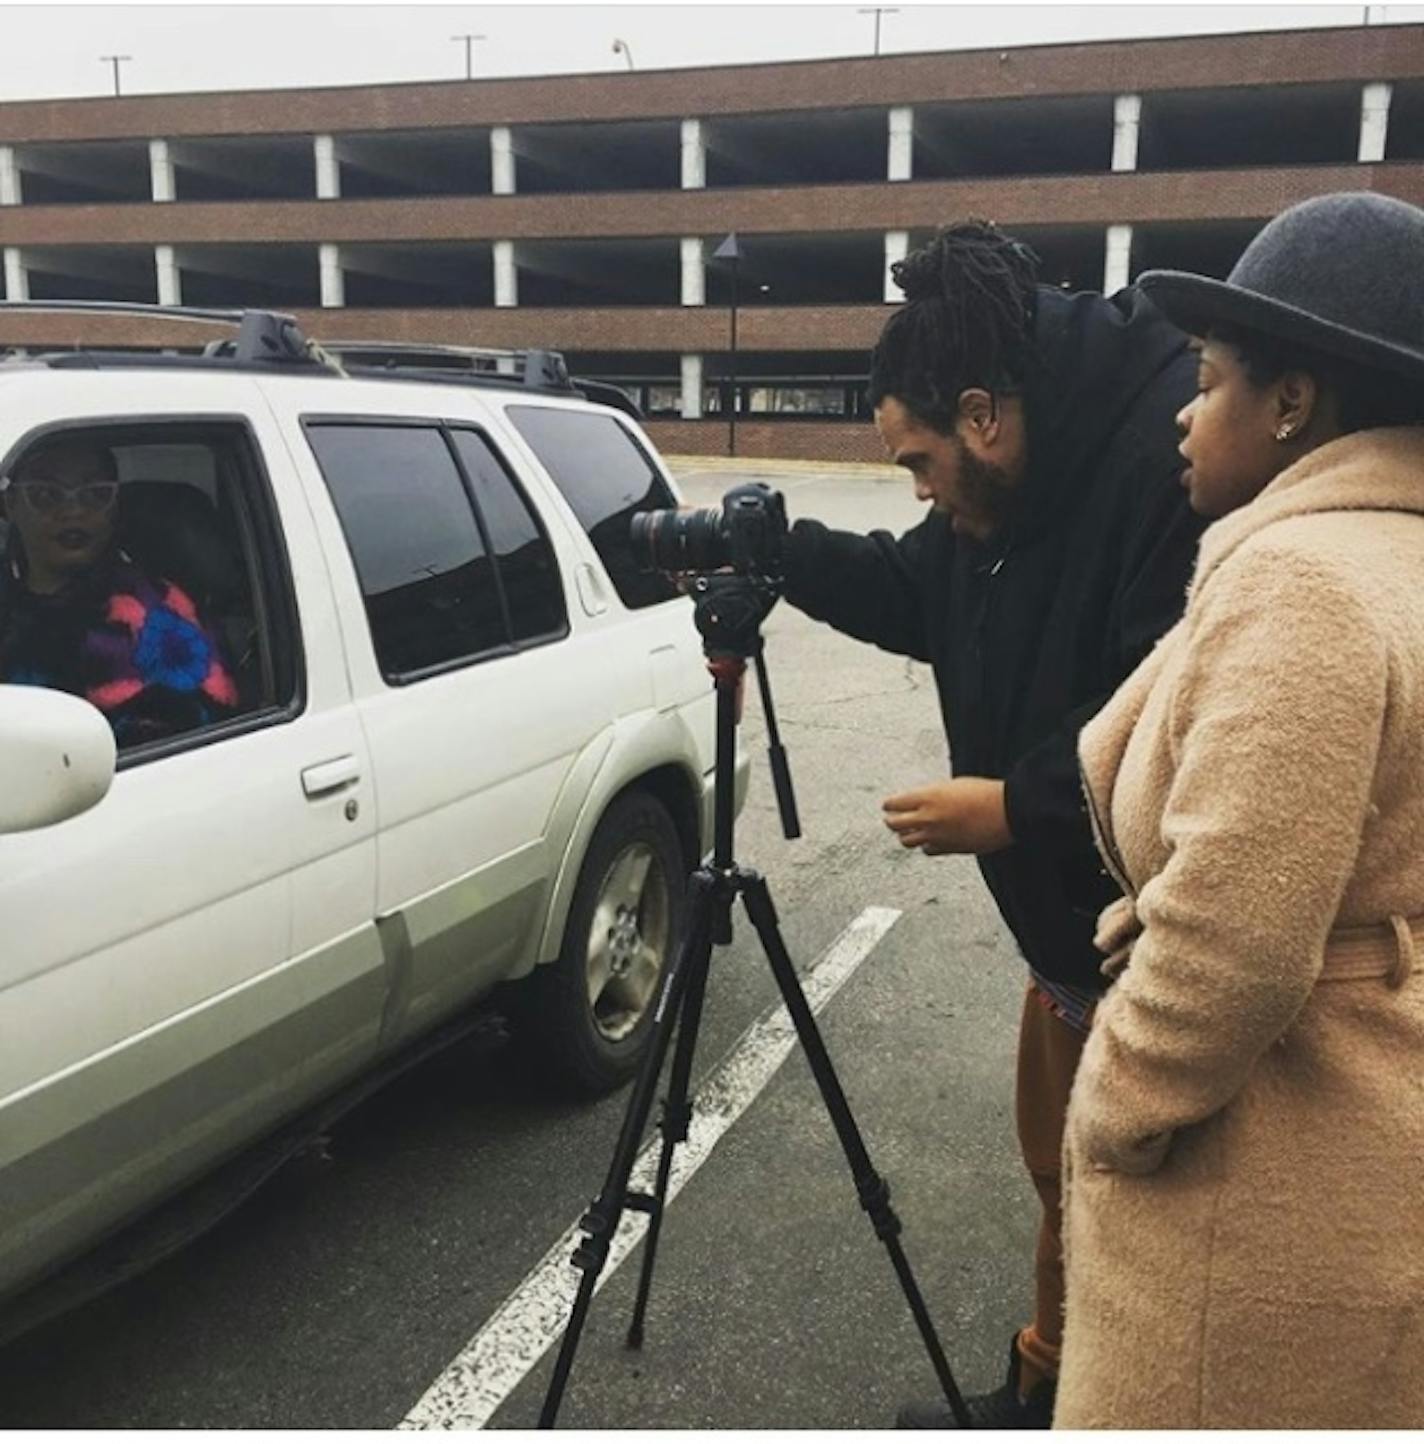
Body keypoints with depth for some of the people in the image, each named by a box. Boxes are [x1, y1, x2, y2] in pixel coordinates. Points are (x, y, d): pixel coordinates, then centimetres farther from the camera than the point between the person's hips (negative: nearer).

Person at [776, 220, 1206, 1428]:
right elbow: (921, 596, 19)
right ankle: (1043, 1399, 48)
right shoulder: (1004, 491, 3)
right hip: (1073, 921, 10)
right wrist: (781, 554, 6)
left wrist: (1018, 808, -25)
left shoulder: (1179, 465, -27)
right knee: (1068, 1182, 25)